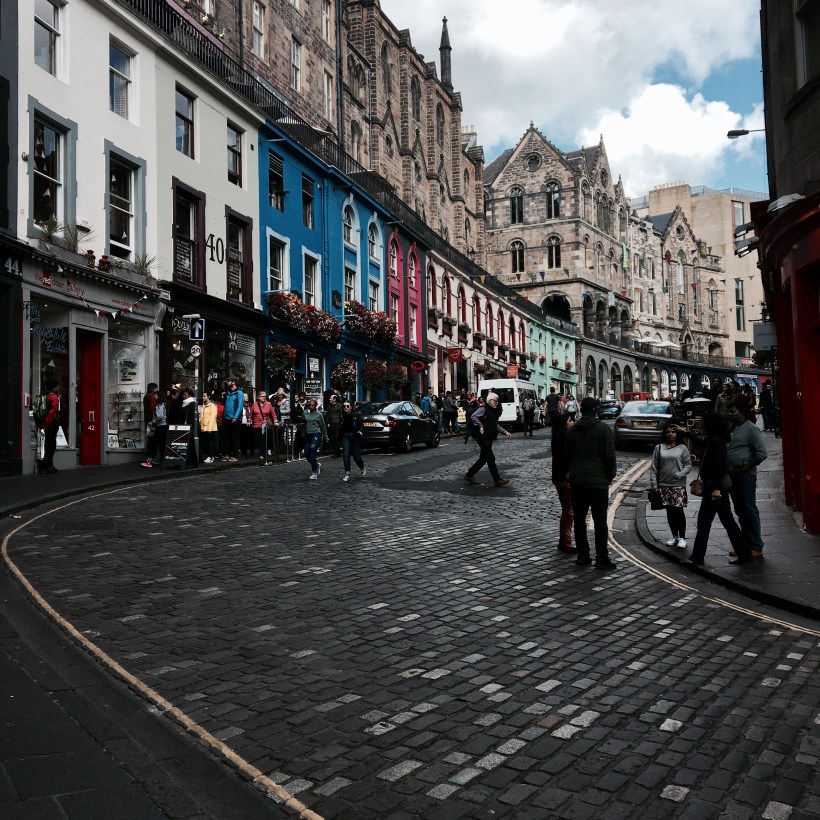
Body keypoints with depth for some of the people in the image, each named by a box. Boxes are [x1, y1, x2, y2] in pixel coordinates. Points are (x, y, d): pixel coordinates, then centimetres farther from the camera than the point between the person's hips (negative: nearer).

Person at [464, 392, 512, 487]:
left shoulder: (494, 411, 17)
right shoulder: (483, 409, -10)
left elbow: (495, 425, 26)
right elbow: (473, 417, -22)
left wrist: (505, 432, 18)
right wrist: (481, 426, -24)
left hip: (489, 438, 9)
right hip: (483, 437, -9)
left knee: (483, 458, 12)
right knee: (491, 458, -7)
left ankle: (469, 476, 21)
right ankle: (497, 480, -4)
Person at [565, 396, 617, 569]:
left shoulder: (573, 430, 6)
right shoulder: (603, 429, -9)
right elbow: (610, 456, -9)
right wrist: (610, 475, 4)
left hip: (577, 481, 5)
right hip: (598, 480, -4)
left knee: (579, 518, 10)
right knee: (600, 521, 0)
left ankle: (582, 556, 13)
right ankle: (602, 559, 1)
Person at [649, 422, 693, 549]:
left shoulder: (682, 448, 3)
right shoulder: (659, 448, 7)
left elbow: (688, 465, 1)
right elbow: (653, 467, 6)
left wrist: (680, 474, -16)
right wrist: (654, 484, 0)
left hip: (678, 485, -2)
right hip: (663, 485, 2)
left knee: (679, 510, -4)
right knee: (670, 512, 9)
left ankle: (682, 538, 5)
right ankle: (674, 536, 20)